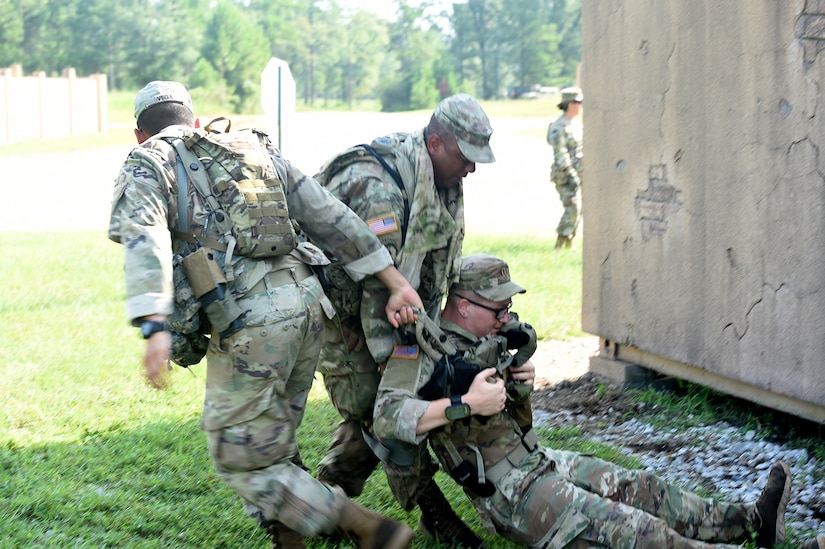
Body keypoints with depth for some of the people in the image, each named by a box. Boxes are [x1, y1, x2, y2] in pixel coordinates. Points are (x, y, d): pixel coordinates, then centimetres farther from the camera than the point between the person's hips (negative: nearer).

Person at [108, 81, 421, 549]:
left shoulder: (148, 162, 7)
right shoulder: (258, 149, 23)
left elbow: (145, 240, -14)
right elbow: (332, 216, 16)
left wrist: (155, 328, -26)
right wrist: (396, 282, 12)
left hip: (248, 321, -7)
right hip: (308, 304, 7)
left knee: (242, 462, 4)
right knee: (274, 446, 22)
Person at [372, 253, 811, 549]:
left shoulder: (486, 340, 10)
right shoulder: (421, 350, -18)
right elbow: (387, 418, -32)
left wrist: (521, 384, 0)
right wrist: (465, 405, -39)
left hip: (539, 459, 10)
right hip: (509, 492, -10)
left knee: (637, 489, 5)